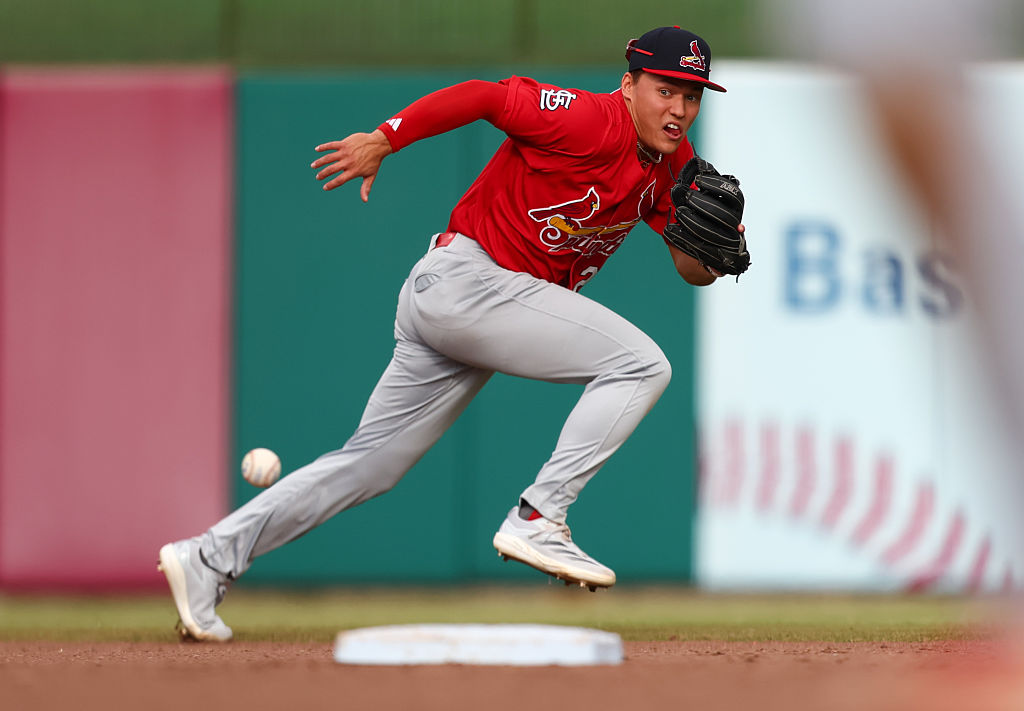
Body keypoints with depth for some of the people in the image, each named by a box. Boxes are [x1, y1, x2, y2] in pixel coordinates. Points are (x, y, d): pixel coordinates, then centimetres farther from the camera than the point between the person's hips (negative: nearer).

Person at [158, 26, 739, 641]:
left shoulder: (672, 164, 10)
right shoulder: (592, 122, -16)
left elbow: (694, 272, 10)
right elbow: (485, 95, -20)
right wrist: (384, 140, -25)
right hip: (464, 275, -9)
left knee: (373, 463, 9)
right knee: (640, 363, -16)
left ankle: (212, 557, 8)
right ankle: (538, 517, -18)